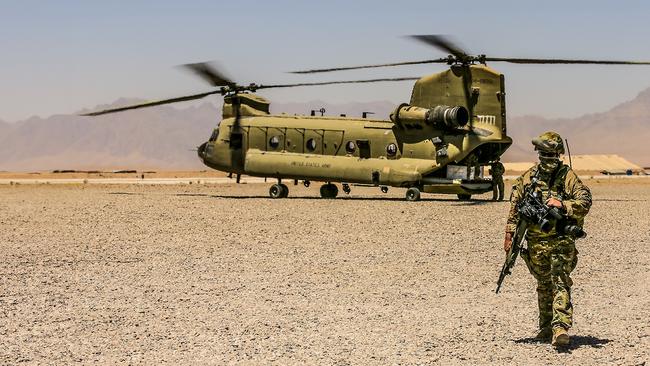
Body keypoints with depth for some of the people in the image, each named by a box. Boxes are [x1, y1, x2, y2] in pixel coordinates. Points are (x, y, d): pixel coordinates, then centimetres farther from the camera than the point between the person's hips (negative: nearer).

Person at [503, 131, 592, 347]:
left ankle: (560, 329, -23)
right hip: (535, 242, 4)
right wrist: (510, 234, 9)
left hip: (561, 241, -4)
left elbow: (585, 201, -10)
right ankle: (546, 328, 27)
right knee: (544, 286, 15)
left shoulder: (567, 176, -3)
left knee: (560, 283, -15)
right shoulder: (528, 177, 8)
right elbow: (515, 207, 12)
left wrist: (562, 204, -24)